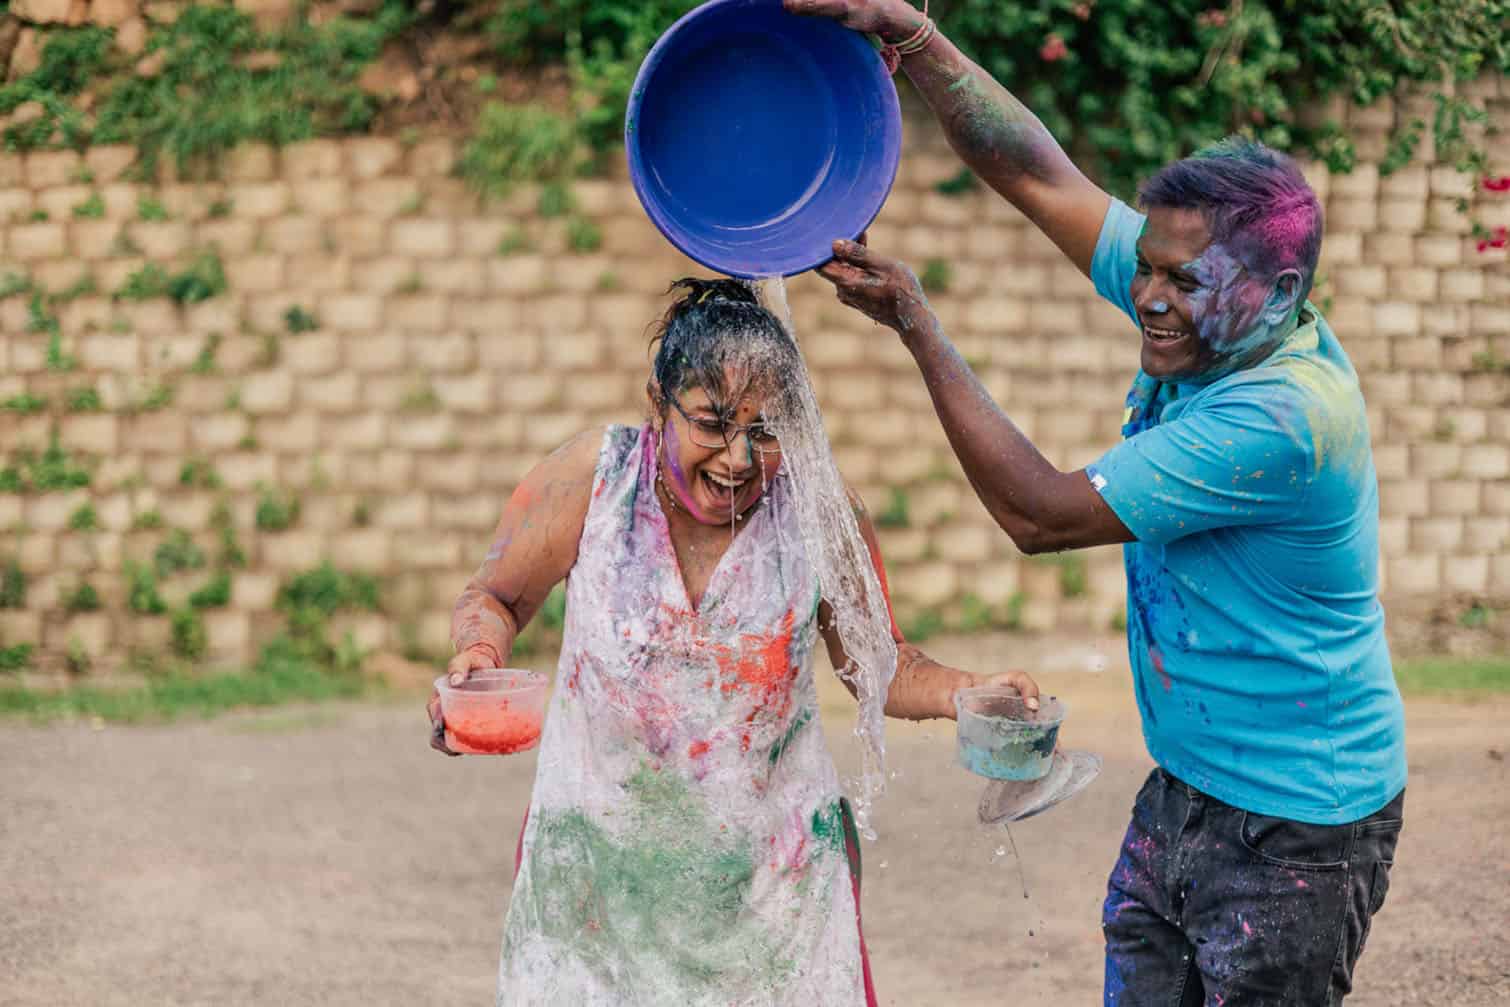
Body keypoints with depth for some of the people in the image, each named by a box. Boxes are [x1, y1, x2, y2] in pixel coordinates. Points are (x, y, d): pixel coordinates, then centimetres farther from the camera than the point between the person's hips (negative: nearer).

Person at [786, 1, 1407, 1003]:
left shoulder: (1283, 416, -29)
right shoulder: (1218, 314, -4)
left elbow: (1040, 512, -24)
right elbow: (1039, 175, 1)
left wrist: (917, 327, -21)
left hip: (1293, 833, -8)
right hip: (1184, 791, 8)